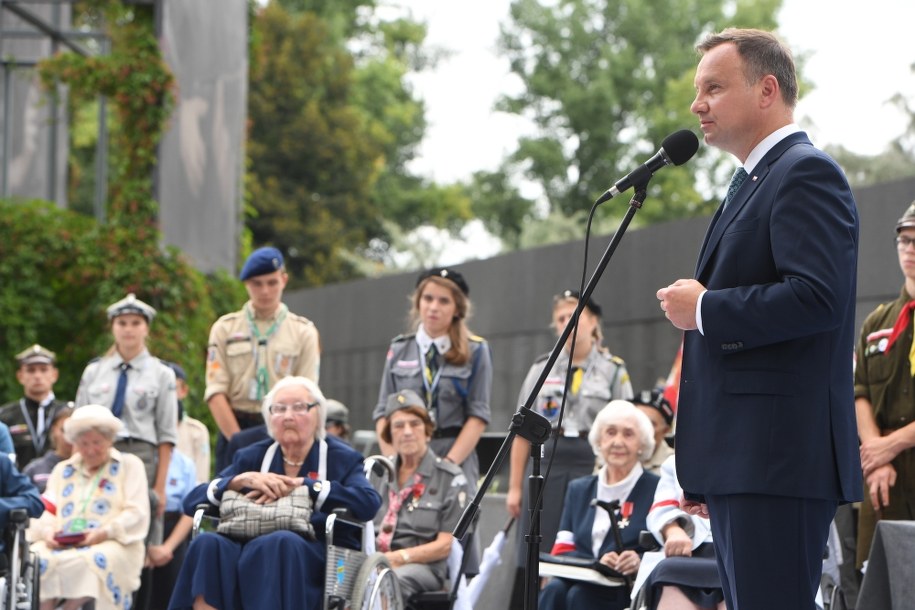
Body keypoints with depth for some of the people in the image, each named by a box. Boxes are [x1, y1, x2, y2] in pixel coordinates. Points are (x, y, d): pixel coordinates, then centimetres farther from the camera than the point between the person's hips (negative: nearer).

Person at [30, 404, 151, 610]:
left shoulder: (130, 465, 15)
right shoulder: (62, 470, 27)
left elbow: (136, 514, 2)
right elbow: (47, 511, 17)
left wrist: (105, 532, -15)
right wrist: (48, 531, -7)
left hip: (112, 544, -3)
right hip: (61, 546, 3)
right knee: (36, 560, -31)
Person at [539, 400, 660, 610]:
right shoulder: (578, 489, 21)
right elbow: (561, 551, 11)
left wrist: (641, 563, -24)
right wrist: (596, 563, -11)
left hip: (631, 591, -4)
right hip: (584, 581, 4)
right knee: (554, 590, -29)